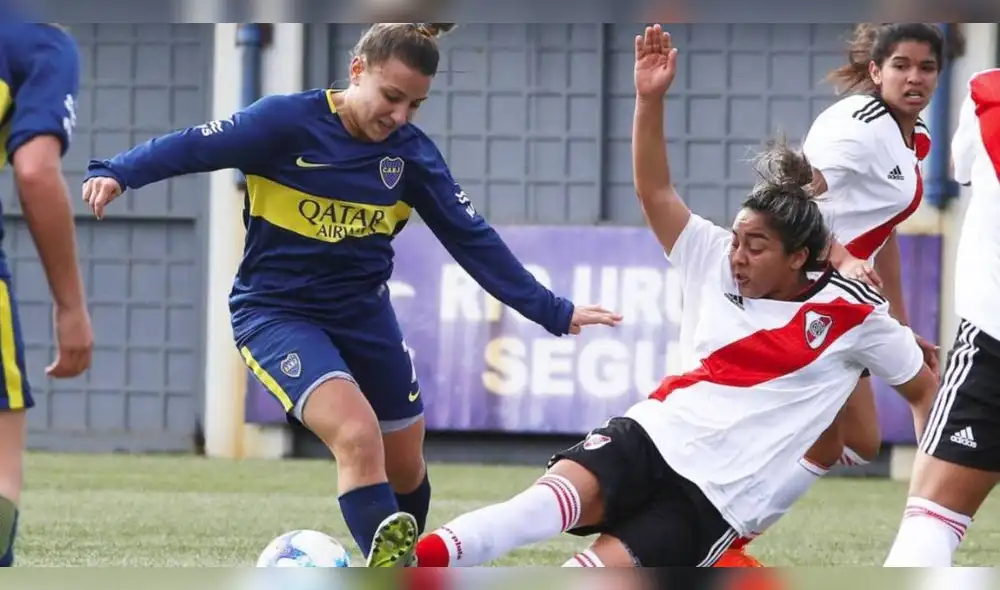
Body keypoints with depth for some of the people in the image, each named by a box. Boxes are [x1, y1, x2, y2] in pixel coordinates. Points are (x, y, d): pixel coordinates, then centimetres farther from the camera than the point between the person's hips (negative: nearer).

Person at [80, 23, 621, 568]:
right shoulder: (287, 122, -18)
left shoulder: (412, 153, -5)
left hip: (364, 314, 6)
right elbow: (192, 147, -22)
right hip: (276, 312, -5)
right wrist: (115, 173, -39)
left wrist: (552, 312, 0)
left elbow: (472, 239, 1)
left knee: (405, 468, 13)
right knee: (358, 435, -28)